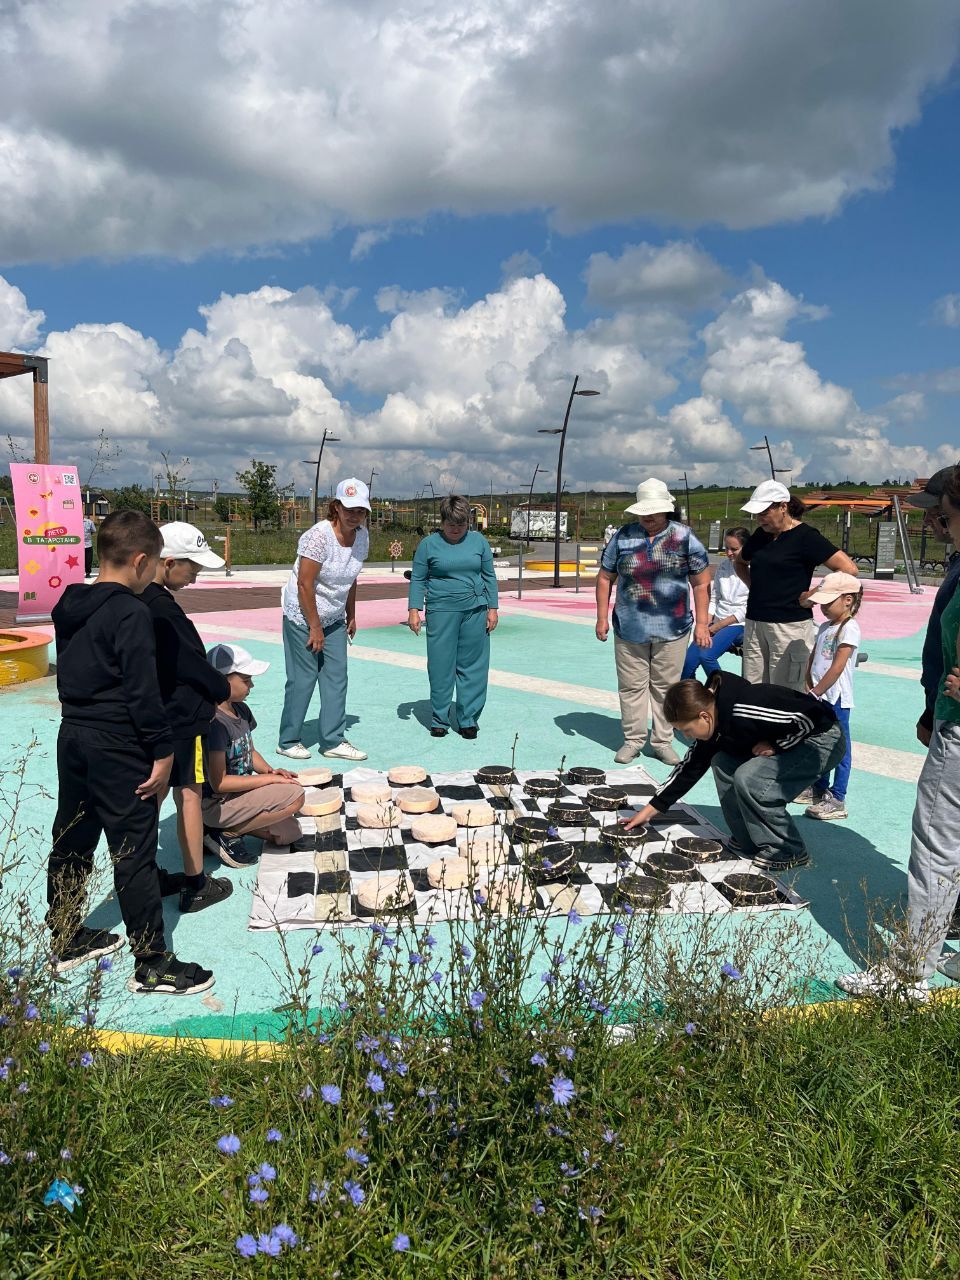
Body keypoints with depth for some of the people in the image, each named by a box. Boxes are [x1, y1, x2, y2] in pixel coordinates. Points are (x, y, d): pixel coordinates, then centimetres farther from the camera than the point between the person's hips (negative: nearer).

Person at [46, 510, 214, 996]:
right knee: (134, 855, -1)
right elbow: (143, 691, -20)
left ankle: (66, 941, 34)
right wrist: (162, 750, -14)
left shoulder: (70, 606, 8)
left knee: (70, 843, 18)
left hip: (73, 737, 9)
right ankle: (151, 964, 8)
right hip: (117, 748, -9)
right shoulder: (131, 614, -18)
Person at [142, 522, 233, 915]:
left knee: (155, 794, 17)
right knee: (189, 795, 2)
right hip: (179, 717, -9)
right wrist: (223, 690, -2)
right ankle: (196, 885, 12)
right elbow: (191, 663, -19)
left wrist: (212, 689, 12)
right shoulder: (163, 609, -22)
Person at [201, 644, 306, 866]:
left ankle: (224, 826, 12)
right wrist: (270, 778, -20)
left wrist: (269, 770, -3)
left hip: (238, 793, 9)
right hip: (215, 803, -9)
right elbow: (219, 782, -24)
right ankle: (227, 833, -7)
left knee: (289, 833, 8)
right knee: (294, 795, -20)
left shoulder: (241, 710, 4)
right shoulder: (215, 723, -24)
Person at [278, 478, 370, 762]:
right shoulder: (319, 536, -22)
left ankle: (333, 741, 14)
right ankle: (288, 741, 13)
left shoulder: (362, 537, 0)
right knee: (303, 679, -2)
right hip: (303, 616, -7)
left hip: (334, 618, 7)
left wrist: (351, 616, 13)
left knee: (336, 677, 6)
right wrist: (315, 627, -18)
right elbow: (304, 584, -22)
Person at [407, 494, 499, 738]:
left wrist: (492, 608, 7)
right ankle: (439, 720, 13)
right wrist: (413, 610, -3)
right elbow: (418, 580, 5)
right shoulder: (429, 544, 3)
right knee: (440, 667, -1)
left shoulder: (479, 541, 9)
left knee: (473, 666, 3)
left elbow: (489, 577, 12)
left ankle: (468, 720, 13)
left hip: (475, 610, 2)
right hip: (441, 611, -2)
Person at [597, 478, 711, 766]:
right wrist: (602, 617, 3)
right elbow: (605, 578, 8)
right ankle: (633, 739, 21)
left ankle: (662, 741, 21)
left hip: (672, 630, -1)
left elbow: (701, 583, 1)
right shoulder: (623, 537, 2)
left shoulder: (685, 538, -1)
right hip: (629, 630, 1)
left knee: (665, 687, 8)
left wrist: (702, 624, -4)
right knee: (631, 687, 7)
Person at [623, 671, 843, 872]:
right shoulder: (712, 722, -3)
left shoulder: (743, 711, -32)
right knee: (722, 763, 0)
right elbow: (691, 765, 6)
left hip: (824, 741, -9)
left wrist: (775, 746, -18)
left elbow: (810, 717, -29)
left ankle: (787, 852, -5)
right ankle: (747, 844, 9)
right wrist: (652, 808, 7)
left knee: (749, 778, -23)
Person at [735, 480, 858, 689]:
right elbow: (740, 562, 32)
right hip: (754, 623, 7)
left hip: (789, 624, -7)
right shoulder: (760, 535, 11)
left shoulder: (805, 536, -8)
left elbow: (849, 569, -14)